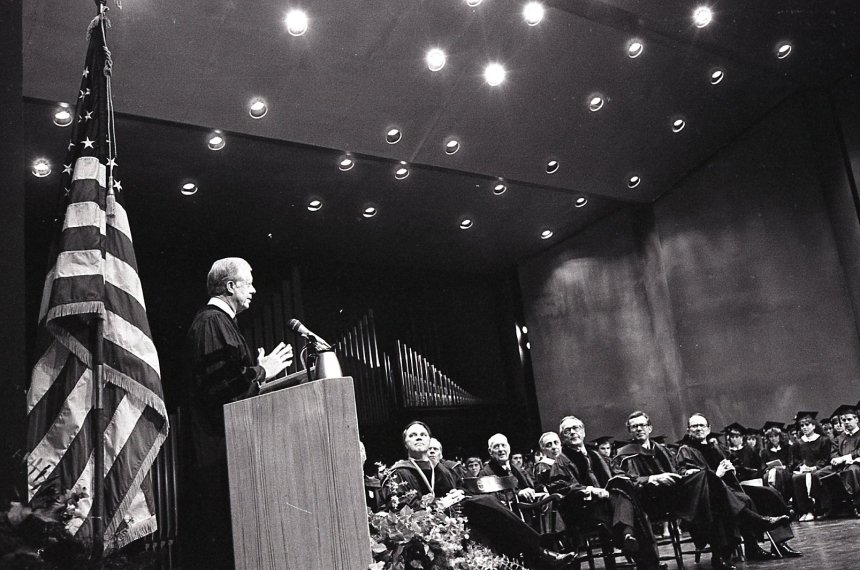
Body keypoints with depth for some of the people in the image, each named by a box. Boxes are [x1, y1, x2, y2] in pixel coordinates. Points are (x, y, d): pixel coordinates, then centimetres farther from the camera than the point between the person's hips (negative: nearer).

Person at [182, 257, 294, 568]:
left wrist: (258, 369, 19)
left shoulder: (219, 321, 19)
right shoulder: (211, 323, -12)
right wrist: (261, 372, -11)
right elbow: (217, 384, -22)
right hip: (219, 445, -11)